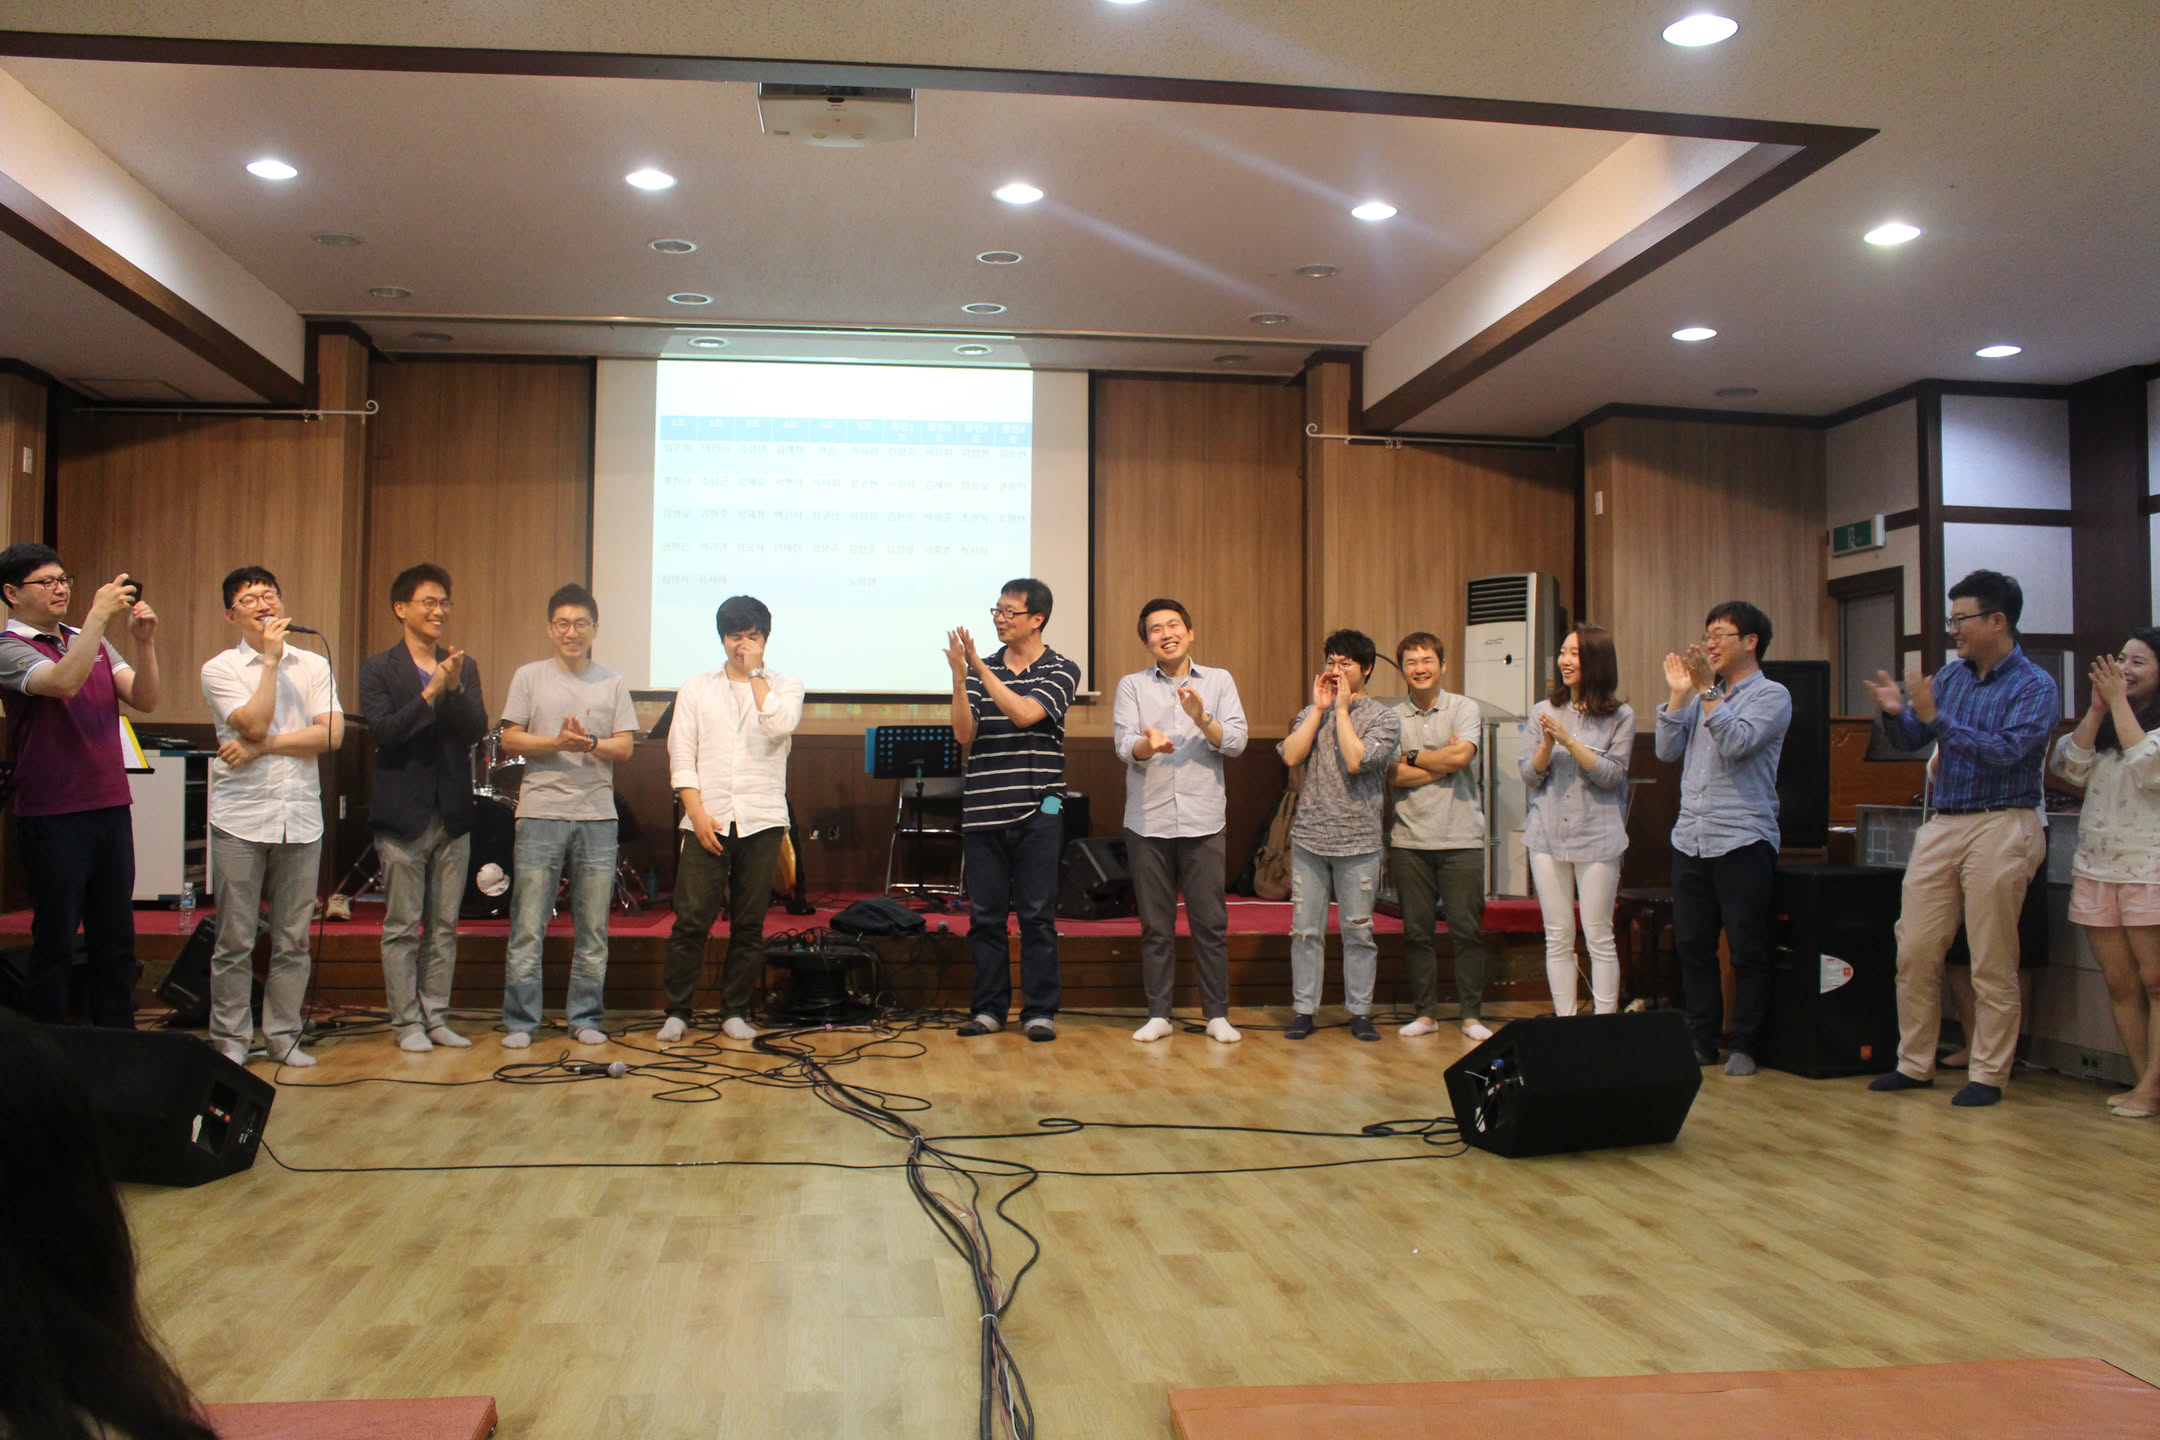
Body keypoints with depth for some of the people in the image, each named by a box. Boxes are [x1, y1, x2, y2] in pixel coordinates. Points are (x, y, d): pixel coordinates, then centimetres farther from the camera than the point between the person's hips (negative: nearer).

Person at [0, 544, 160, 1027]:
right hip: (53, 815, -6)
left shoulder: (94, 643, 14)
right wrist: (99, 616, -26)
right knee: (54, 941, 2)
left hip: (111, 807, 6)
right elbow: (63, 683, -25)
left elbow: (145, 700, 4)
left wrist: (144, 641, -10)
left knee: (116, 941, 9)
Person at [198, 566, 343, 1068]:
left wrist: (263, 748, -9)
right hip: (240, 818, -2)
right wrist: (270, 660, -8)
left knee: (293, 939, 5)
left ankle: (282, 1035, 16)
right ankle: (230, 1041, 11)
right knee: (235, 940, 1)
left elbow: (332, 734, -2)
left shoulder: (314, 666, 10)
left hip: (300, 817, 2)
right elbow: (254, 724, -13)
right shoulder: (220, 669, 2)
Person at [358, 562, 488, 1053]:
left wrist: (455, 688, -17)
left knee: (444, 927, 9)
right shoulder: (378, 669, 0)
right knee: (402, 928, 2)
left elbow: (477, 729, -1)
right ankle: (407, 1022, 10)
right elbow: (383, 731, -13)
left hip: (453, 815, 4)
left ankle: (437, 1017, 17)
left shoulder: (463, 667, 10)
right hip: (404, 815, -4)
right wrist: (430, 693, -20)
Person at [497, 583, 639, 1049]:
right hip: (540, 812, -1)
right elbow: (510, 739, 2)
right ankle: (519, 1021, 7)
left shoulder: (613, 683, 11)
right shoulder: (529, 677, 8)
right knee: (527, 925, -2)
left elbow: (625, 747, 6)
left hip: (597, 816, 2)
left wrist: (591, 742, -14)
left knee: (593, 928, 5)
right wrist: (557, 743, -12)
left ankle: (585, 1018, 15)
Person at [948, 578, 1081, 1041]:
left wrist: (979, 668, -18)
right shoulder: (979, 669, 10)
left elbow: (1023, 713, -16)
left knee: (1037, 915, 0)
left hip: (1036, 811, -3)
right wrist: (959, 677, -12)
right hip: (983, 811, 3)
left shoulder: (1061, 671, 1)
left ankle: (1040, 1011, 8)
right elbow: (963, 734, 0)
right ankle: (989, 1008, 16)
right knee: (985, 915, 6)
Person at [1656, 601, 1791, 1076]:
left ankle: (1745, 1045, 11)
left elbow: (1737, 742, -18)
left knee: (1747, 951, 1)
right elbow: (1667, 751, 8)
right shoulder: (1702, 695, 16)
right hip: (1690, 839, 6)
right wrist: (1679, 694, 1)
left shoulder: (1771, 695, -1)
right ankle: (1702, 1040, 19)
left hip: (1743, 841, -6)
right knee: (1692, 947, 9)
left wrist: (1706, 689, -17)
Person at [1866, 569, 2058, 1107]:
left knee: (1992, 965, 0)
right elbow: (1910, 740, 14)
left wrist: (1935, 717, -23)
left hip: (2001, 827, -6)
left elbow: (2006, 752, -18)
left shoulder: (2035, 687, -5)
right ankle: (1914, 1064, 17)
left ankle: (1988, 1075, 11)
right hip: (1941, 826, 6)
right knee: (1915, 952, 6)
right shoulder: (1950, 676, 12)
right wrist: (1897, 713, -7)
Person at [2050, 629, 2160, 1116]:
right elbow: (2070, 766, 3)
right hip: (2096, 866, 6)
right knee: (2120, 984, 6)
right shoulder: (2104, 725, 16)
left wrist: (2119, 701, -12)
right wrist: (2097, 707, -4)